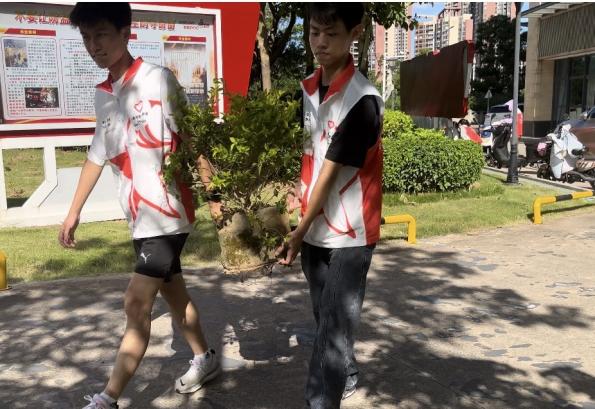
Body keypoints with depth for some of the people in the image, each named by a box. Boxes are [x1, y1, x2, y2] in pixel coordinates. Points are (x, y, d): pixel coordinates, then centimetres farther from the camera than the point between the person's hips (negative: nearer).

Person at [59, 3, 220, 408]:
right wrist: (74, 211, 20)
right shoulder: (103, 96, 11)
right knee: (172, 290, 18)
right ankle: (205, 359, 37)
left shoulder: (159, 79, -11)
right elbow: (98, 155, 18)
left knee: (137, 304, -5)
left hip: (167, 212, -7)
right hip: (141, 215, 8)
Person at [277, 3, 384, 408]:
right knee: (325, 316, 20)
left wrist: (299, 232, -17)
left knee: (335, 325, -1)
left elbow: (331, 172, -19)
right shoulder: (306, 89, 5)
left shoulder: (362, 100, -19)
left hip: (349, 232, -7)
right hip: (315, 227, 7)